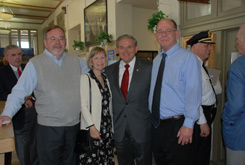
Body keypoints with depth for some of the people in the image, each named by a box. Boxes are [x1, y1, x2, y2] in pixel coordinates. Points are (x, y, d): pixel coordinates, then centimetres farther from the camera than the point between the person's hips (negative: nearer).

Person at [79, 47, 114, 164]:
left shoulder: (106, 78, 12)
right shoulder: (85, 78, -6)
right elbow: (83, 105, -11)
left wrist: (112, 126, 12)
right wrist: (92, 127, -16)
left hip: (107, 128, 5)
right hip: (93, 128, -5)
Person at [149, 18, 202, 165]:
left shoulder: (188, 58, -11)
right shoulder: (156, 60, 12)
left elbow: (193, 93, -17)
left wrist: (188, 124, -19)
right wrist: (151, 117, 14)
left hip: (177, 126, -6)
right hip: (156, 124, 7)